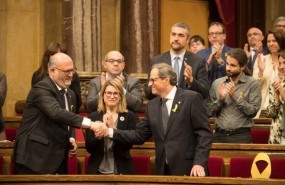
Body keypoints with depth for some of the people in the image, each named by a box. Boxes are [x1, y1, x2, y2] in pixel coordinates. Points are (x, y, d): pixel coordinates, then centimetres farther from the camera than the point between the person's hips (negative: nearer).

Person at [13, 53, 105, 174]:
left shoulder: (70, 94, 15)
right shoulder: (41, 89, -14)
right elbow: (56, 113, -31)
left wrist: (70, 140, 5)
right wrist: (90, 124, -37)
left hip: (57, 160, 8)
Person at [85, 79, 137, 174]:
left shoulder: (129, 116, -1)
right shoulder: (93, 116, 2)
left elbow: (128, 145, -10)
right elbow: (89, 148, -4)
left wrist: (113, 127, -20)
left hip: (121, 170, -1)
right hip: (97, 170, 1)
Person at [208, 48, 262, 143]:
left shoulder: (252, 84, -1)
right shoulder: (217, 83, 7)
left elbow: (253, 111, -9)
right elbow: (210, 112, 7)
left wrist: (235, 96, -13)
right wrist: (220, 99, -9)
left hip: (241, 135, -2)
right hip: (219, 135, 3)